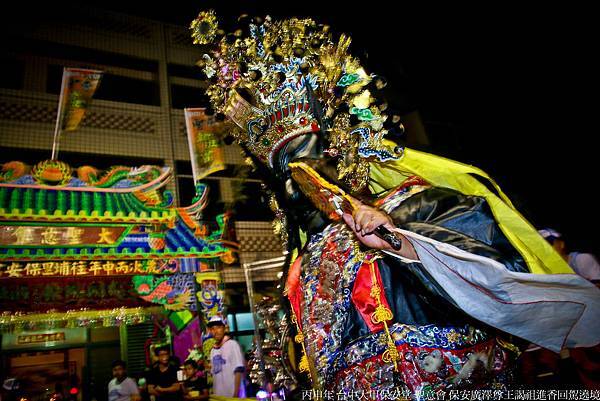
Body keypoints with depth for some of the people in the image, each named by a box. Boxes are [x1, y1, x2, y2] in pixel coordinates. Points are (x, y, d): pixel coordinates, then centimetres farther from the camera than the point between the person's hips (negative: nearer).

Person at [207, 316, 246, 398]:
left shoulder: (232, 344, -7)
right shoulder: (213, 350, 12)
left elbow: (238, 370, -12)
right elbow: (214, 373, 17)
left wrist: (236, 394, -16)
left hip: (233, 395, -6)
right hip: (218, 395, 6)